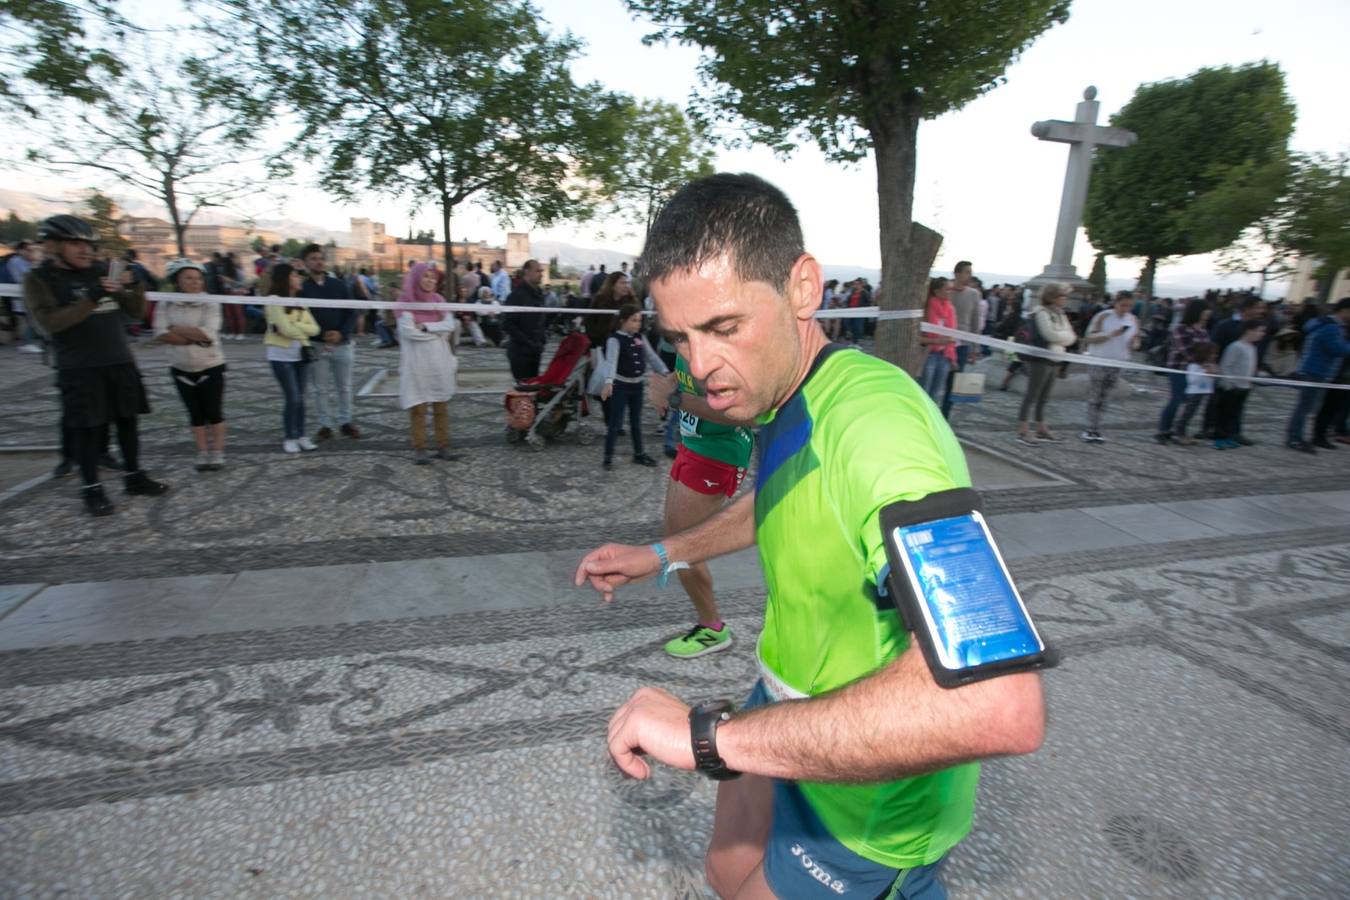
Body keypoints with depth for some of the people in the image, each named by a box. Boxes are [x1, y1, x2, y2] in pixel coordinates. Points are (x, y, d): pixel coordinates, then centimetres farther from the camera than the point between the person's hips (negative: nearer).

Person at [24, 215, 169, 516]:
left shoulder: (102, 272, 9)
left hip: (121, 363, 5)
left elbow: (135, 313, 11)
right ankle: (91, 488, 11)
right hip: (80, 369, -4)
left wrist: (136, 286, -8)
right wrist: (92, 298, -27)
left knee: (127, 420, 10)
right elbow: (50, 323, -17)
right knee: (86, 428, 0)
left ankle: (134, 476, 23)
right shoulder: (39, 279, -4)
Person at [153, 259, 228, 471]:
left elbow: (208, 333, -22)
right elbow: (161, 334, -13)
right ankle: (202, 453, 19)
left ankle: (218, 453, 13)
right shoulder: (165, 304, -3)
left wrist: (178, 329, -13)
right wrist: (194, 338, -20)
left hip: (211, 366, -3)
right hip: (181, 368, 3)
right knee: (195, 414, 10)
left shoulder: (210, 303, -10)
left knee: (214, 412, 3)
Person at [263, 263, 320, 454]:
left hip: (300, 355, 6)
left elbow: (314, 328, 1)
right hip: (281, 356, -6)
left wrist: (293, 326, -13)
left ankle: (301, 436, 16)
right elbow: (286, 329, -17)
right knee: (292, 398, -6)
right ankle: (290, 438, 6)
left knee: (300, 398, 9)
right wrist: (303, 333, -1)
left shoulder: (300, 302, 12)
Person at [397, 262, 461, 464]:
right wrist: (438, 332, -7)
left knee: (441, 406, 6)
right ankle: (419, 449, 5)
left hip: (440, 361, 4)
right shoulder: (405, 302, -3)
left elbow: (450, 325, -3)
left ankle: (443, 446, 13)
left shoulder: (439, 300, 10)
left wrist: (426, 327, -13)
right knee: (417, 407, -1)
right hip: (416, 362, -4)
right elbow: (408, 331, -14)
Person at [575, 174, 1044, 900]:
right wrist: (663, 555, 12)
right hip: (796, 715, 8)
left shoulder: (872, 422, -35)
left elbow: (998, 703, -46)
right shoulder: (781, 403, -4)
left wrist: (711, 734, -40)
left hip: (869, 803, -8)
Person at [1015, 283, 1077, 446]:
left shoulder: (1059, 314, 16)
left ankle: (1041, 430, 21)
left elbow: (1070, 337, 11)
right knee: (1031, 396, -8)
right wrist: (1065, 336, -2)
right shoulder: (1041, 312, -10)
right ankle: (1022, 432, -7)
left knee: (1044, 397, 13)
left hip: (1052, 360, 9)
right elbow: (1051, 335, -19)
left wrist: (1060, 337, -8)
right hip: (1039, 359, -9)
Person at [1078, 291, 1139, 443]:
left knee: (1103, 400, 6)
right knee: (1094, 398, -3)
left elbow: (1135, 343, 14)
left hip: (1118, 363, 4)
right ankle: (1091, 430, 2)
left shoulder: (1133, 320, 7)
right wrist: (1110, 335, -22)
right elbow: (1089, 337, -9)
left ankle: (1092, 430, 12)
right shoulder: (1103, 316, -6)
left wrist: (1134, 343, -10)